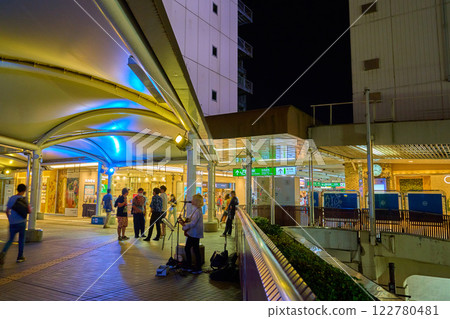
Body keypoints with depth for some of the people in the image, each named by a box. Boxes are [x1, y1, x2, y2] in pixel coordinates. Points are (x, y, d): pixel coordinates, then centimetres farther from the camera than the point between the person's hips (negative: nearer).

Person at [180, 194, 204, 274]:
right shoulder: (195, 210, 12)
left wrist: (184, 224, -17)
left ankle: (198, 269, 12)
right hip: (191, 233, 10)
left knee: (196, 251, 0)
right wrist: (185, 222, 3)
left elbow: (193, 223, -26)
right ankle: (188, 266, 27)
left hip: (195, 234, -10)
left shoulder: (198, 211, -20)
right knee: (187, 248, 15)